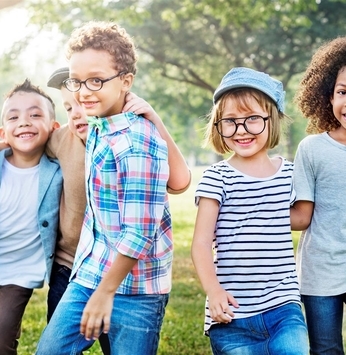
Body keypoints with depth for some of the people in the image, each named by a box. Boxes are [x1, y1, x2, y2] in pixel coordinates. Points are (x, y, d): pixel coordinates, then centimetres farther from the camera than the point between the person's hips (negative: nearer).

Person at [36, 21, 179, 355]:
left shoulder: (137, 141, -20)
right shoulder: (95, 128, 6)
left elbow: (140, 232, -21)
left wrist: (106, 291, -16)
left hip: (134, 288, -8)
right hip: (87, 275, 8)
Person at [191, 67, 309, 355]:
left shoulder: (290, 174, 6)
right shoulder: (218, 178, -4)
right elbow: (201, 243, -9)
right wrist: (213, 290, -22)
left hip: (284, 308, 2)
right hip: (233, 313, -2)